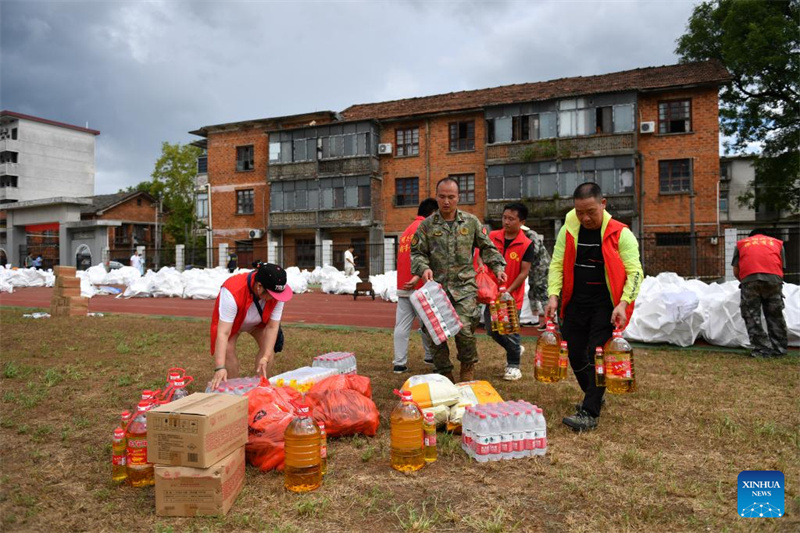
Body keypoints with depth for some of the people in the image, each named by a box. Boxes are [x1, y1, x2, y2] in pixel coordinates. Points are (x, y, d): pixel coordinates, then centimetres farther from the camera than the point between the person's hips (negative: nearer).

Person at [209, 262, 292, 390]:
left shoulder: (276, 292, -34)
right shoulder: (232, 292, -46)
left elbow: (272, 326, -28)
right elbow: (223, 333, -47)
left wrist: (265, 358, -37)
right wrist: (220, 368, -53)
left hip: (259, 321, 3)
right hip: (228, 321, -3)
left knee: (269, 345, -14)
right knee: (227, 349, -22)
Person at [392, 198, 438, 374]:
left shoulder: (407, 229, 21)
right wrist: (418, 277, -26)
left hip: (402, 286, 7)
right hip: (419, 287, -7)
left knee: (402, 325, 3)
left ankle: (400, 363, 2)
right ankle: (431, 357, 21)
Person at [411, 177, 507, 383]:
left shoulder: (471, 222, 9)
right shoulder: (427, 225, 7)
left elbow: (487, 248, 16)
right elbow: (417, 253, 8)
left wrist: (498, 268, 3)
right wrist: (423, 268, -12)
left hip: (464, 287, -1)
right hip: (436, 287, 1)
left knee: (464, 329, -16)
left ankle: (468, 368, 12)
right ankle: (444, 375, 21)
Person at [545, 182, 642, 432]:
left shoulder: (620, 234, -7)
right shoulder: (568, 231, 3)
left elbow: (634, 272, -9)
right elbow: (556, 265, 4)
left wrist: (623, 303, -21)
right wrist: (553, 295, -8)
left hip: (606, 305, -4)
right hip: (575, 304, 5)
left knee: (597, 356, -9)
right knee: (575, 355, 11)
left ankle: (590, 413, -3)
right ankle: (595, 396, 35)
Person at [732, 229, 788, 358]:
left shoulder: (741, 243, 28)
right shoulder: (777, 242, 31)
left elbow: (736, 271, 19)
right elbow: (782, 266, 23)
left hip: (750, 279, -2)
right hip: (774, 278, 2)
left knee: (752, 316, 5)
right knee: (775, 315, 13)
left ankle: (763, 350, 3)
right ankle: (779, 348, 19)